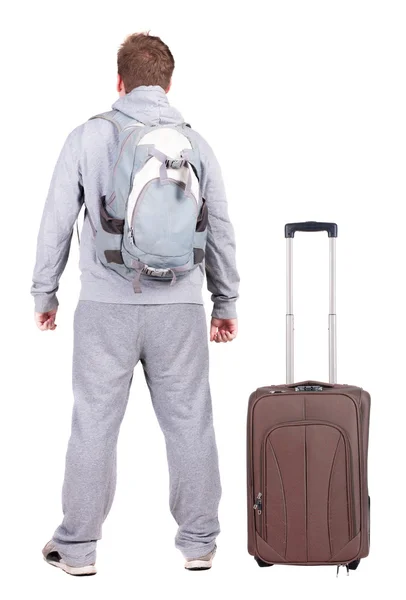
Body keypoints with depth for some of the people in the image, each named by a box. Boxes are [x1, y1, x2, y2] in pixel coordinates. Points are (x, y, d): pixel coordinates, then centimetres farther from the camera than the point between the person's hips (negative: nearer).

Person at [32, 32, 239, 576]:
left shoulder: (88, 138, -1)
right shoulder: (196, 142, 6)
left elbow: (57, 222, 2)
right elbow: (220, 231, 11)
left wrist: (45, 293, 13)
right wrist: (226, 302, 21)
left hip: (107, 306, -1)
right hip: (180, 307, 2)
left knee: (94, 424, 5)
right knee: (189, 423, 8)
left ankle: (78, 547, 13)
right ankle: (198, 541, 16)